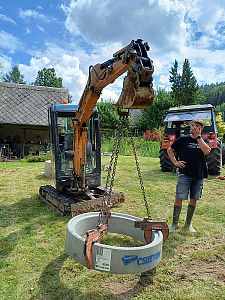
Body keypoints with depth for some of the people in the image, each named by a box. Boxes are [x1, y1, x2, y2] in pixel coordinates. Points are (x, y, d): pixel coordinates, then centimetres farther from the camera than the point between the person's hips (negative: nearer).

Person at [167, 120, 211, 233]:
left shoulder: (203, 141, 7)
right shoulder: (183, 139, 1)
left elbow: (207, 151, -14)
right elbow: (170, 150, 9)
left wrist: (198, 137, -12)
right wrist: (175, 162, -2)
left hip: (199, 175, 3)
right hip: (185, 174, -3)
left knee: (193, 199, 11)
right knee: (179, 198, -4)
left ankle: (188, 224, 27)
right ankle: (174, 224, 11)